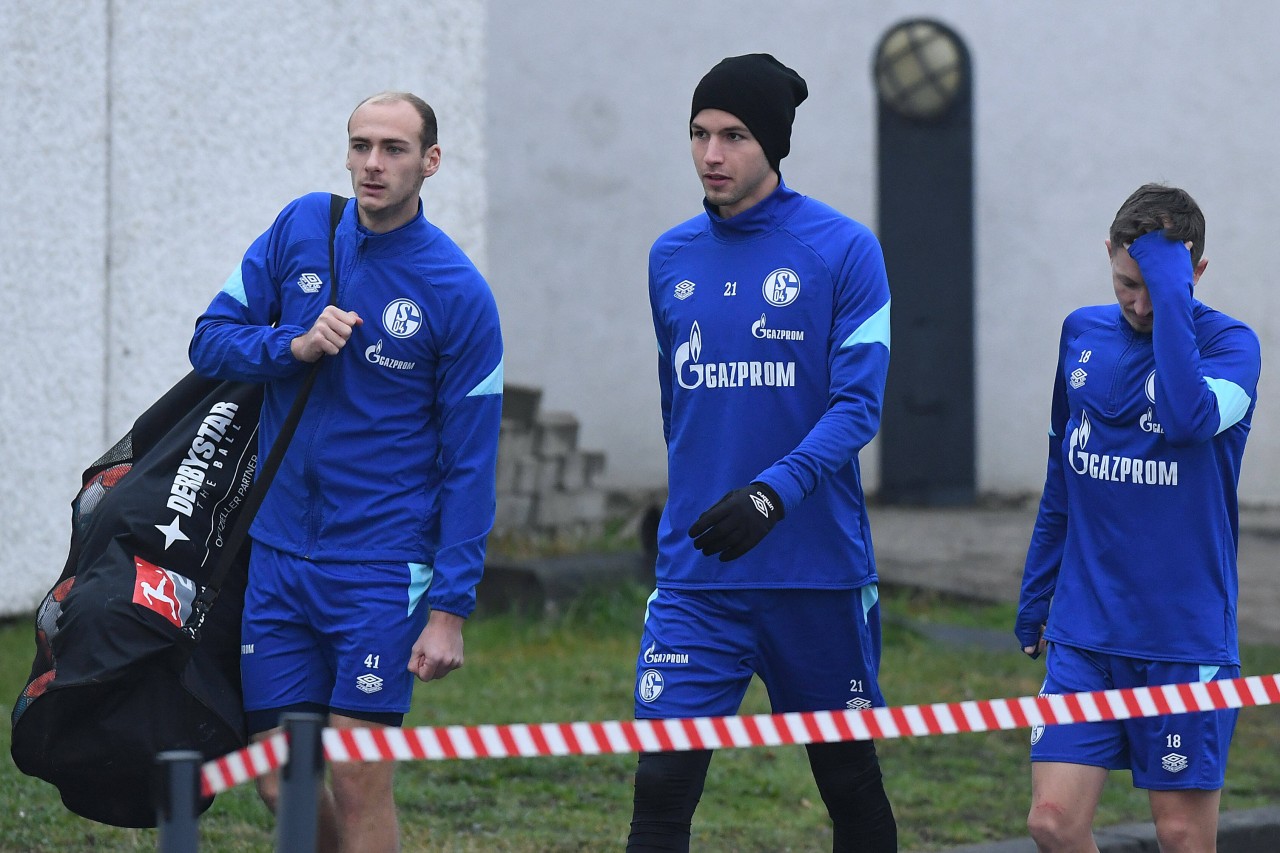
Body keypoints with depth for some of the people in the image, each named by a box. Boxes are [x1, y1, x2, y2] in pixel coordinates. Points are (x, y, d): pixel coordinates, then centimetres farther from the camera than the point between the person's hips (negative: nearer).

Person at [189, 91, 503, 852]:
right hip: (278, 555, 4)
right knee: (281, 779, 5)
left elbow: (469, 466, -7)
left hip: (382, 570, -4)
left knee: (359, 785, -7)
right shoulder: (303, 228, 3)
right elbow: (211, 338, 8)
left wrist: (450, 608, -12)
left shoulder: (460, 295, -8)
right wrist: (295, 347, -12)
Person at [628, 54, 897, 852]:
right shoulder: (671, 258, 8)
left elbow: (858, 404, -13)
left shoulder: (843, 250, -6)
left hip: (819, 570, -3)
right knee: (661, 786, -9)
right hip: (697, 575, 3)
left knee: (850, 782, 11)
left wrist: (772, 494, -26)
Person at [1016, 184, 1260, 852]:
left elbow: (1189, 419, -29)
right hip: (1083, 632, 4)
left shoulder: (1229, 343, -6)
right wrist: (1036, 596, 22)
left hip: (1185, 638, -4)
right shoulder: (1082, 334, 9)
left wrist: (1172, 295, -24)